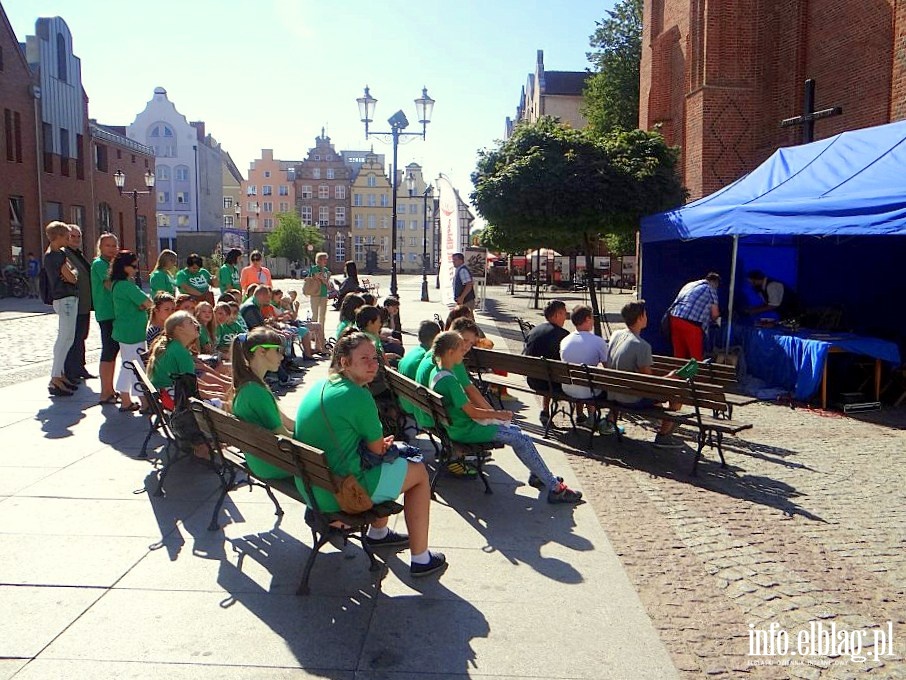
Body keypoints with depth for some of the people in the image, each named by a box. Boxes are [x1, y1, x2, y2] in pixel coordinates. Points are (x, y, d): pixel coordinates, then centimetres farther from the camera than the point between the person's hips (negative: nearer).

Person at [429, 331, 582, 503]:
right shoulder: (448, 379, -25)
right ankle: (555, 488, -5)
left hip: (458, 424, 10)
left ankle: (536, 475, 22)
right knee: (522, 439, -10)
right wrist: (498, 414, -7)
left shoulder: (437, 371, 6)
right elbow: (472, 412, -21)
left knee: (516, 430, 15)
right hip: (466, 430, -10)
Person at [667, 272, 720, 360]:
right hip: (691, 324, -6)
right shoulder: (710, 289, 9)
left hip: (675, 319, 6)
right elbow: (715, 314, 8)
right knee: (696, 358, 2)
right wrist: (711, 320, 31)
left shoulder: (690, 284, 26)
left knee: (679, 356, 12)